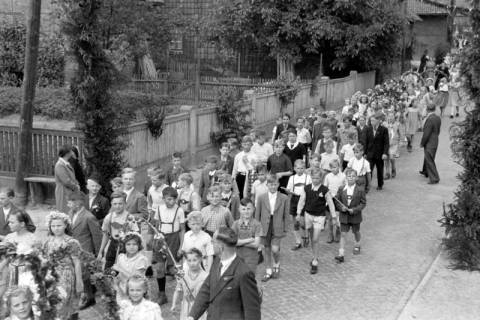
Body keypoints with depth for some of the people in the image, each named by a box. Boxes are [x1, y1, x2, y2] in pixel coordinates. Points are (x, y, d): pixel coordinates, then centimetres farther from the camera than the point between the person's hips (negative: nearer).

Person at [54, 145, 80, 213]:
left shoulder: (67, 164, 14)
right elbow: (66, 181, -21)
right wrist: (76, 187, -8)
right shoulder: (60, 165, -17)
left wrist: (76, 184, 2)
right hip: (64, 194, -9)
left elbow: (72, 178, 21)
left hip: (70, 194, 9)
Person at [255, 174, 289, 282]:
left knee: (275, 249, -8)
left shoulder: (284, 198, -2)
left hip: (277, 228, -2)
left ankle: (276, 266, 22)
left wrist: (285, 229, 3)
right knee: (266, 250, 9)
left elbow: (286, 215, 3)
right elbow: (257, 214, 6)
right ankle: (268, 271, 24)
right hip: (265, 227, 2)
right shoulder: (262, 198, 0)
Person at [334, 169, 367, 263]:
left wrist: (355, 210, -19)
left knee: (356, 232, 20)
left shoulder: (360, 190, -9)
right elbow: (337, 202, 2)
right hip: (344, 216, 1)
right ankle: (341, 255, -5)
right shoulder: (341, 190, -4)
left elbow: (363, 203, -6)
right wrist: (341, 208, -17)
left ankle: (357, 246, 49)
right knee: (343, 234, -3)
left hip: (355, 216, 0)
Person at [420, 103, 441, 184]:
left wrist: (422, 143, -11)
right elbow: (438, 131, 10)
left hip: (429, 144, -9)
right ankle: (426, 172, 46)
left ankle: (434, 178, 4)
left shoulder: (429, 120, -26)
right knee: (427, 158, 27)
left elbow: (426, 134, -24)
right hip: (435, 142, 9)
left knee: (429, 161, 1)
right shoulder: (438, 118, 0)